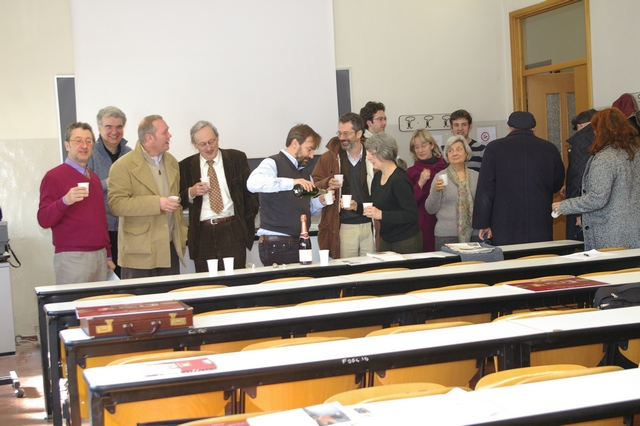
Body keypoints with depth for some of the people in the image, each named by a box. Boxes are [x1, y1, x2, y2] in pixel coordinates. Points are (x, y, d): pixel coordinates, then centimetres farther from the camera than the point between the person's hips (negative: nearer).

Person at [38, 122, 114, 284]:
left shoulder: (94, 178, 16)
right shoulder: (54, 176, -5)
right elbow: (43, 220, -11)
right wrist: (65, 201, -28)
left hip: (100, 255, 6)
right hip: (72, 258, -6)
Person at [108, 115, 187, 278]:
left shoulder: (172, 162, 14)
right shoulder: (123, 166, -8)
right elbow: (116, 204, -16)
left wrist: (182, 234, 14)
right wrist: (157, 203, -20)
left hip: (170, 248, 6)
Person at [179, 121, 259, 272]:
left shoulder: (237, 159, 7)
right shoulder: (186, 166, 7)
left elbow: (250, 192, 11)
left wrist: (248, 224, 6)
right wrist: (191, 192, -11)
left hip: (233, 232, 0)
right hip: (202, 235, 1)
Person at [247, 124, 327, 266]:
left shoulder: (305, 171, 18)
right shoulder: (273, 163, -6)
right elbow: (253, 183, -27)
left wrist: (320, 201, 3)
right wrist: (291, 182, -33)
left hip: (299, 243, 7)